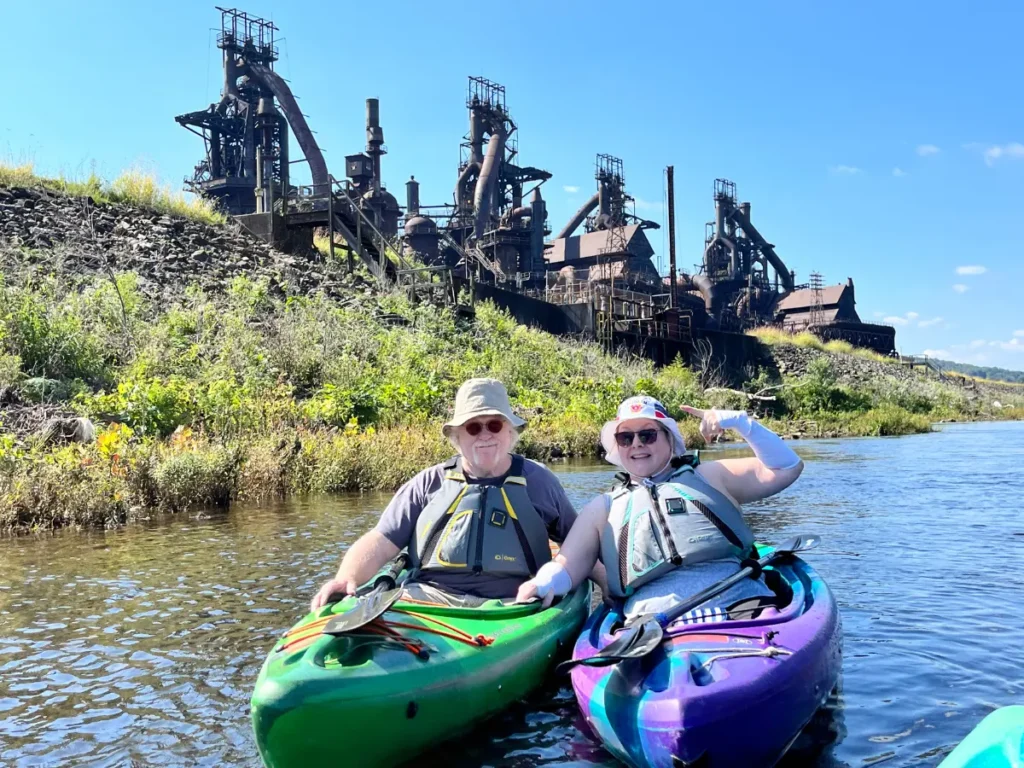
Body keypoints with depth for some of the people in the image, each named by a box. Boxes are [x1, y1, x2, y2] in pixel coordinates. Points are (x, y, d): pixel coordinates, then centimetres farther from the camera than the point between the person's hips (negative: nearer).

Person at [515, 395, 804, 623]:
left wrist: (738, 421, 6)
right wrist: (544, 583, -10)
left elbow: (786, 468, 16)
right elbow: (568, 566, 14)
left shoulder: (709, 477, 22)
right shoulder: (603, 508, 23)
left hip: (743, 607, 0)